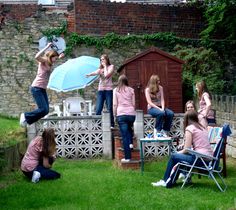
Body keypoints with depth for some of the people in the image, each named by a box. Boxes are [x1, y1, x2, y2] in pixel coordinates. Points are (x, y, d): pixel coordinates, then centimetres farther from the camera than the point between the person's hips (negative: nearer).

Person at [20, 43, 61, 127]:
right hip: (36, 88, -9)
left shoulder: (49, 64, 16)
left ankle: (28, 121, 12)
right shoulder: (43, 61, -7)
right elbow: (37, 57, -32)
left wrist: (59, 58, 32)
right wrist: (47, 47, -27)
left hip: (43, 89, 9)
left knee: (46, 110, 0)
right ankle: (25, 116, 3)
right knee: (43, 110, -16)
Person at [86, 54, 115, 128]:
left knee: (110, 108, -3)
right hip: (101, 90, 4)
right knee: (98, 109, -4)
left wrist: (105, 66, 0)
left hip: (108, 90, -4)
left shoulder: (111, 67, 5)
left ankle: (111, 125, 3)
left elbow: (107, 75, -12)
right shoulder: (100, 68, 16)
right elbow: (95, 72, -6)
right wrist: (89, 74, -27)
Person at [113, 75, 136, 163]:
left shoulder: (116, 90, 5)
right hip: (131, 113, 2)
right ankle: (130, 143, 12)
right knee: (129, 128, 32)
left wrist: (115, 114, 11)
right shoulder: (131, 90, 8)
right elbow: (133, 104, 9)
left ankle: (127, 157, -3)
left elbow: (115, 104, 1)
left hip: (121, 114, -2)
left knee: (124, 135, -1)